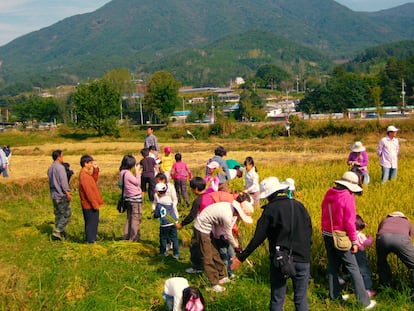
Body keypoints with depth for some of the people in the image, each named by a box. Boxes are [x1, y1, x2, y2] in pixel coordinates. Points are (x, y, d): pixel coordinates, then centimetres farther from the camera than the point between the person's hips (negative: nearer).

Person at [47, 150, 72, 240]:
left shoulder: (50, 168, 13)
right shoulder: (60, 167, -13)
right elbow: (63, 181, -19)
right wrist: (67, 193, -20)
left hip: (54, 195, 9)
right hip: (61, 195, -9)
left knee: (58, 214, 14)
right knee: (67, 214, -4)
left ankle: (60, 232, 18)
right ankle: (57, 232, -11)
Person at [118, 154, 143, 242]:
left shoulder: (123, 173, 7)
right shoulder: (128, 173, -20)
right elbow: (138, 183, -12)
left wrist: (137, 172, 8)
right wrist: (137, 171, -7)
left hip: (129, 198, 9)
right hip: (135, 198, -9)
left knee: (129, 217, 17)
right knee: (136, 218, 0)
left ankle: (127, 236, 23)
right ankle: (134, 237, 5)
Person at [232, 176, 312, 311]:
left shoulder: (271, 209, -7)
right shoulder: (299, 206, 7)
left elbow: (258, 238, -9)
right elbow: (309, 231, 13)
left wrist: (241, 257, -2)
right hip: (302, 259, 3)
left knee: (277, 299, 8)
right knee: (301, 299, 10)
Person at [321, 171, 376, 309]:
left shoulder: (328, 193, 3)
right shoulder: (348, 197, -18)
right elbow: (349, 222, -18)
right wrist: (354, 241, -10)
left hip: (327, 235, 7)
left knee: (332, 266, 18)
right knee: (353, 269, 0)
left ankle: (334, 295, 26)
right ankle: (364, 301, 3)